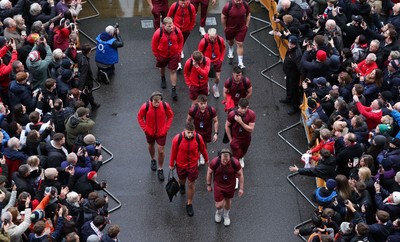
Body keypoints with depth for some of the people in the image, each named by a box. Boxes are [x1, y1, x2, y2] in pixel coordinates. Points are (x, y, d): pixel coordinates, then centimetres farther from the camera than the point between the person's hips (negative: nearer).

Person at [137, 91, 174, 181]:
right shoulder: (146, 106, -24)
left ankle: (160, 169, 18)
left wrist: (166, 127, -8)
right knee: (151, 147, 24)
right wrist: (145, 128, -10)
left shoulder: (165, 106, -22)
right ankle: (153, 160, 54)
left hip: (161, 132, -1)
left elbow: (170, 116, -3)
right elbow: (140, 117, -7)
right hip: (150, 132, 1)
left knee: (161, 151, -1)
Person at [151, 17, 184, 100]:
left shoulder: (177, 31, -21)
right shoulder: (158, 33, -28)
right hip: (162, 55, 0)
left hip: (173, 55, 0)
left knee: (173, 71, 2)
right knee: (162, 67, 26)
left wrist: (179, 52, 0)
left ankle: (174, 90, 9)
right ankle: (163, 78, 59)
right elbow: (154, 44, -12)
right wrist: (156, 55, -3)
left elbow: (180, 41, -1)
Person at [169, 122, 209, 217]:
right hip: (180, 165, 0)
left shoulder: (198, 138, -22)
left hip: (193, 165, 0)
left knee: (191, 185, 7)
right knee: (182, 180, 27)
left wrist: (206, 159, 14)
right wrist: (171, 164, 2)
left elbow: (202, 148, -2)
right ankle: (182, 185, 66)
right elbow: (173, 151, -10)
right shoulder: (178, 138, -26)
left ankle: (189, 204, 26)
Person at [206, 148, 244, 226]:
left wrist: (241, 188, -6)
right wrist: (208, 185, 1)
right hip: (218, 185, -1)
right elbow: (209, 172, -9)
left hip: (230, 185, 1)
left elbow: (240, 174, -11)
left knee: (228, 201, 22)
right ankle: (219, 212, 39)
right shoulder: (214, 162, -29)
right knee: (219, 205, 0)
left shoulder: (235, 163, -28)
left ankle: (226, 215, 53)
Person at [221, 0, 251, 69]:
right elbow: (223, 17, -14)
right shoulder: (228, 6, -27)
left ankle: (240, 63, 6)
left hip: (241, 28, 0)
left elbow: (248, 14, 2)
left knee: (240, 44, -1)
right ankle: (230, 50, 61)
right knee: (230, 41, 26)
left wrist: (247, 25, 2)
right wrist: (225, 27, -7)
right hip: (230, 28, 0)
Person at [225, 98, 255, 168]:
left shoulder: (252, 114, -26)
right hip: (235, 138, -3)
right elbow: (227, 126, -12)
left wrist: (241, 122, -38)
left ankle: (241, 158, 63)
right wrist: (230, 139, -8)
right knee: (236, 155, -2)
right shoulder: (232, 114, -27)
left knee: (243, 152, 29)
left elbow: (251, 129, -26)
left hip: (246, 138, 3)